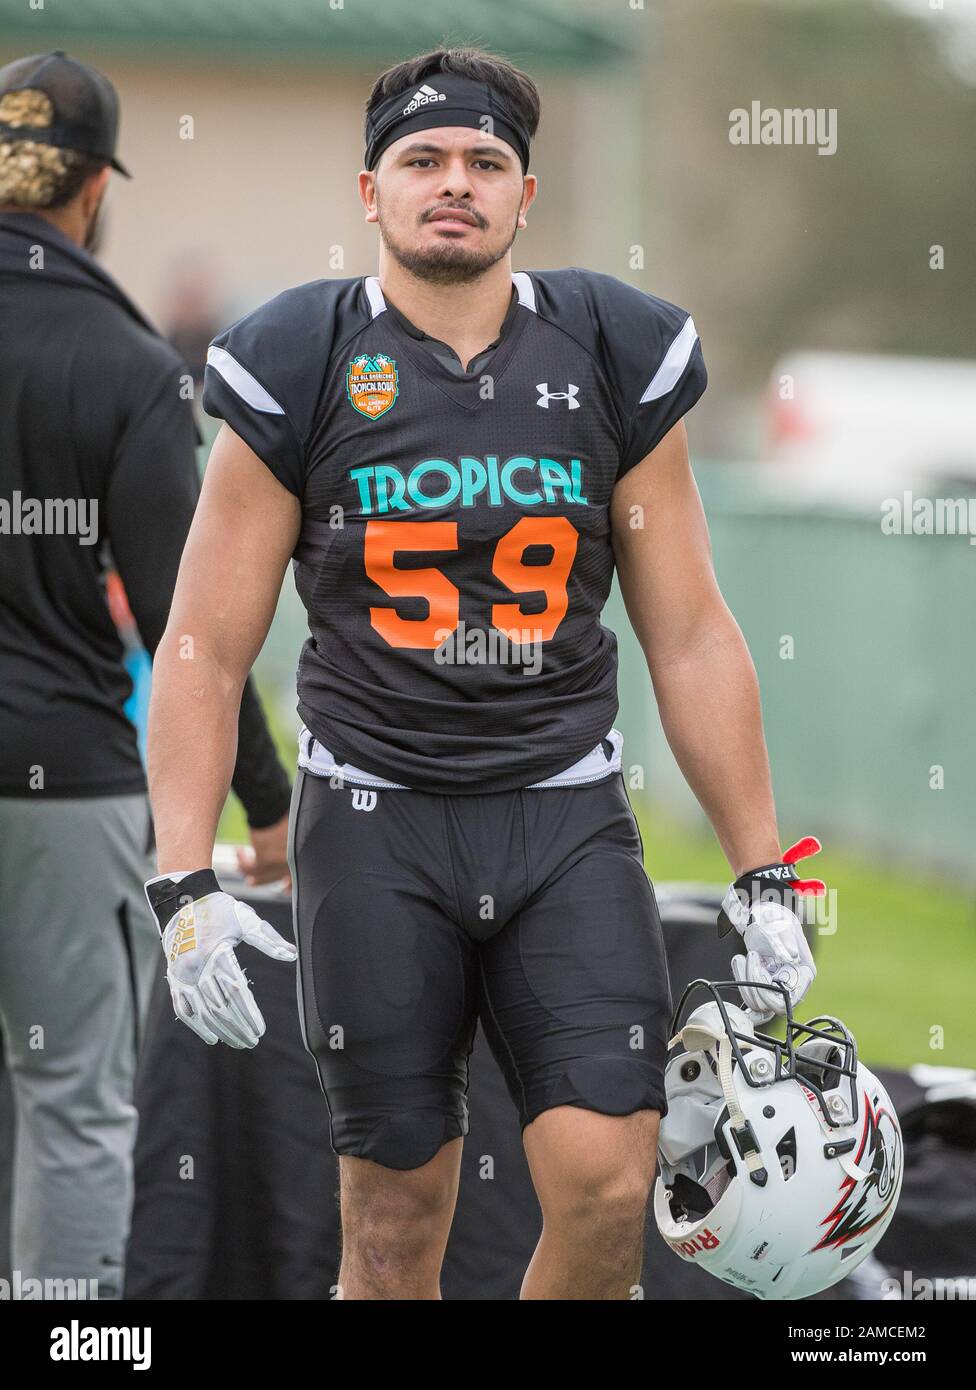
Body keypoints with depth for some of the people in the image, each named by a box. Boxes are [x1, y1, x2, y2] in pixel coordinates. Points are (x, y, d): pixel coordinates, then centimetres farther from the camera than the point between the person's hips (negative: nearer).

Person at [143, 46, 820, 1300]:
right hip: (376, 813, -1)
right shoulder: (299, 371, -2)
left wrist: (765, 877, 7)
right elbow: (205, 648, 0)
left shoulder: (614, 358, 3)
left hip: (568, 818, 1)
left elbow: (690, 639, 8)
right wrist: (184, 887, -10)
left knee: (607, 1188, -14)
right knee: (395, 1221, 1)